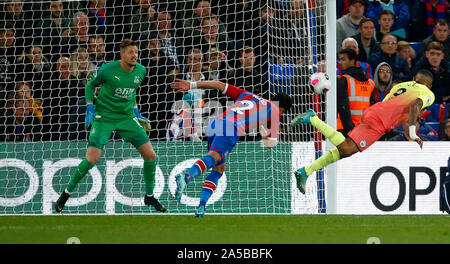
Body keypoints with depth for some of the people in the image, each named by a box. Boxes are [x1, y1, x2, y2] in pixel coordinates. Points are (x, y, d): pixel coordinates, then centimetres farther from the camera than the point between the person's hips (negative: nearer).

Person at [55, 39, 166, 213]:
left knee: (150, 155, -4)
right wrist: (90, 108, -8)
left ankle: (149, 196, 16)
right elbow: (90, 85, 1)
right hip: (104, 117, -5)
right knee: (91, 159, -16)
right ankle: (67, 192, 7)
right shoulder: (107, 70, -15)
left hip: (127, 117, 5)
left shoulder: (141, 71, 0)